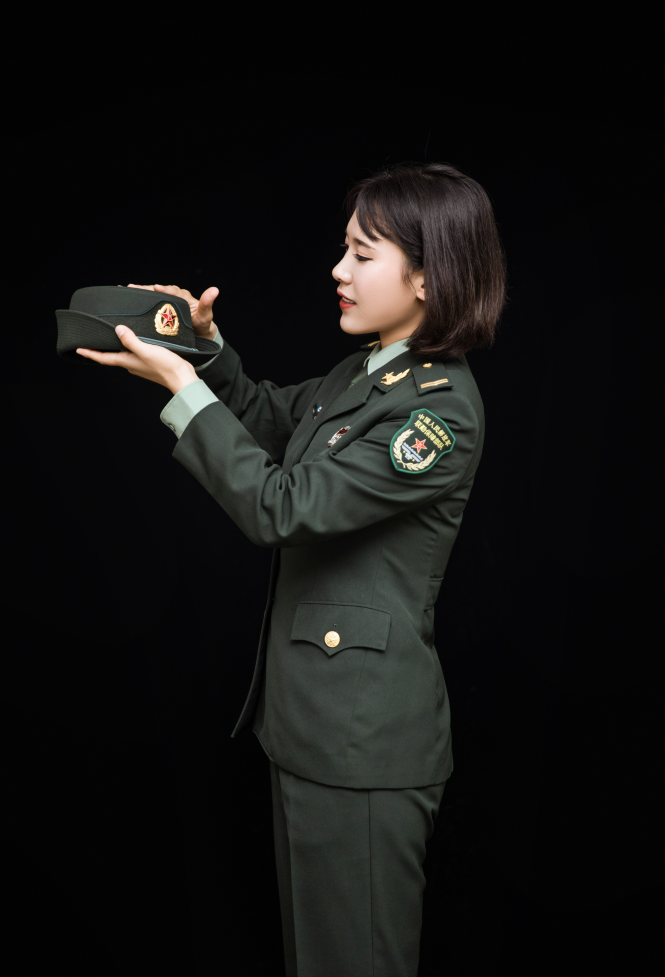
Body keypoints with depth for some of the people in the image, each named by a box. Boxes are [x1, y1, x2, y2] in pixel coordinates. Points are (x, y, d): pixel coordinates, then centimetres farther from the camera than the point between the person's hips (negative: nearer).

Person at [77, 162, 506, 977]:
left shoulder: (441, 409, -21)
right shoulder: (365, 369, 6)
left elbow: (281, 507, -23)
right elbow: (275, 419, 22)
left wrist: (180, 385, -19)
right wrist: (207, 345, 5)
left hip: (364, 735, -9)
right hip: (311, 716, 9)